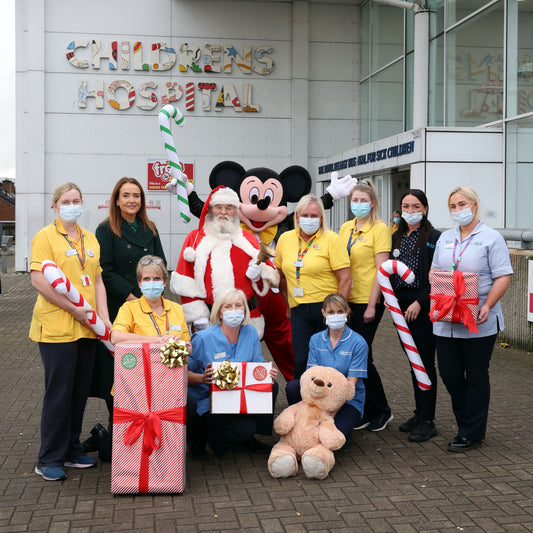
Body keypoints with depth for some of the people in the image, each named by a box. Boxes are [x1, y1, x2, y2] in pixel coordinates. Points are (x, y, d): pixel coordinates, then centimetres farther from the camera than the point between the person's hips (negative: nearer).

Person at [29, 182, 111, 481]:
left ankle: (71, 450, 24)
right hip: (57, 326, -6)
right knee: (59, 391, -3)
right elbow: (39, 280, -13)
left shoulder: (90, 239, 15)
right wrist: (75, 309, -16)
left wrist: (104, 317, 3)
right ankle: (49, 459, 7)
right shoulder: (46, 236, -4)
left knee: (80, 390, 11)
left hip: (87, 328, 6)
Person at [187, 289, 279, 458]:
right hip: (206, 405, -6)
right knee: (246, 427, -27)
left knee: (271, 387, -17)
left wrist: (268, 373, -16)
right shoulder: (204, 338, -15)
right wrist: (203, 379, -31)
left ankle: (247, 439, 4)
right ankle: (199, 434, 2)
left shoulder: (250, 333, 1)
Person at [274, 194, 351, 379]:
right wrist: (288, 306, 15)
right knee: (301, 361, -3)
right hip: (298, 310, 3)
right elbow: (282, 276, 19)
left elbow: (345, 279, -7)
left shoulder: (331, 239, -4)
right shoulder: (285, 239, 9)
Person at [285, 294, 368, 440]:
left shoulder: (358, 343, -10)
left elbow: (351, 382, -12)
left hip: (348, 400, -4)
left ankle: (345, 421, 5)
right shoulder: (316, 340, 4)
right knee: (292, 386, -25)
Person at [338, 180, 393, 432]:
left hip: (368, 300, -6)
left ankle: (381, 411, 14)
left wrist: (372, 304, -15)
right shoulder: (345, 228, 11)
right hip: (347, 299, 6)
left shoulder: (379, 229, -7)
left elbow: (382, 269, -11)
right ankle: (364, 411, 21)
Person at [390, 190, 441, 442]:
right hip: (402, 305, 6)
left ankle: (427, 421, 4)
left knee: (425, 361, -3)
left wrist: (419, 303, -16)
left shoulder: (433, 237, -8)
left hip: (424, 307, -6)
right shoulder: (397, 236, 12)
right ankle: (419, 413, 23)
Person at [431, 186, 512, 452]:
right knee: (449, 373, 7)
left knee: (476, 377, 4)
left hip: (478, 323, -5)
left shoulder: (491, 238, -2)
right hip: (446, 321, 5)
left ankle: (471, 433, 16)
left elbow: (503, 277, -8)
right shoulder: (445, 238, 15)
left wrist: (487, 306, -21)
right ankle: (468, 421, 27)